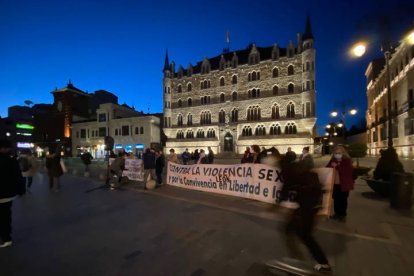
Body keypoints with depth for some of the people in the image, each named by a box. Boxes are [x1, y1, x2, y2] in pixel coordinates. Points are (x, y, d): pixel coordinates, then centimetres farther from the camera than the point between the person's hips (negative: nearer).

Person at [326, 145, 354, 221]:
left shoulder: (347, 160, -7)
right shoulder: (332, 160, 8)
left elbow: (347, 170, -22)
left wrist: (337, 166, -22)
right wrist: (331, 166, -12)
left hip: (343, 184, -4)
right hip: (335, 183, 5)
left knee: (343, 200, 5)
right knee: (336, 199, 13)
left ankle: (343, 214, 19)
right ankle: (337, 213, 26)